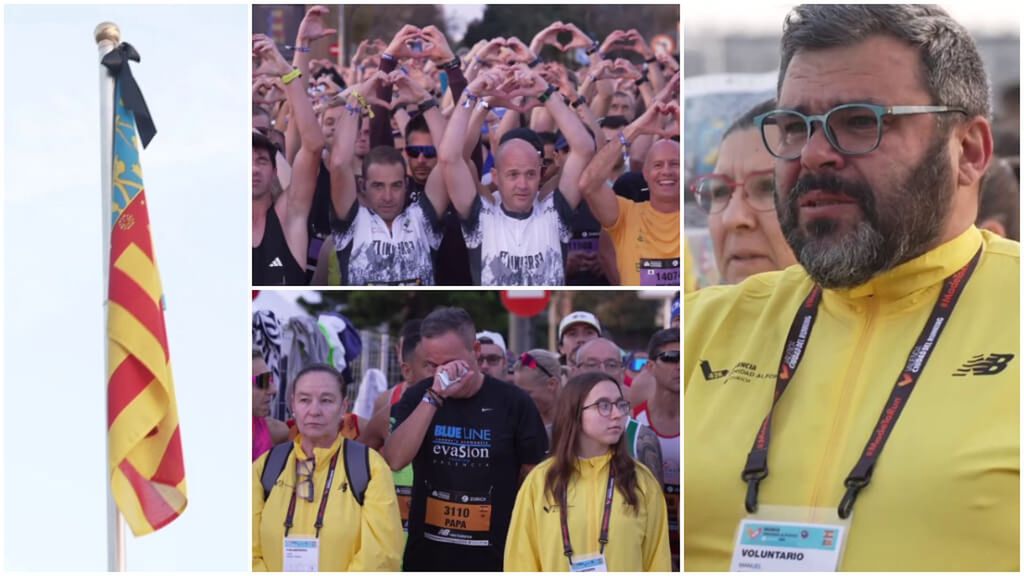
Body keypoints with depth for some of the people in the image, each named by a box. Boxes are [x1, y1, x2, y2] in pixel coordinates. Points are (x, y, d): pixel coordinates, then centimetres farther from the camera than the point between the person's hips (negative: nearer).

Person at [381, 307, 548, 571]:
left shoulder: (513, 402, -4)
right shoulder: (417, 398, 0)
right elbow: (393, 460, -15)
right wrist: (434, 397, -21)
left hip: (493, 557, -2)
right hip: (426, 556, 2)